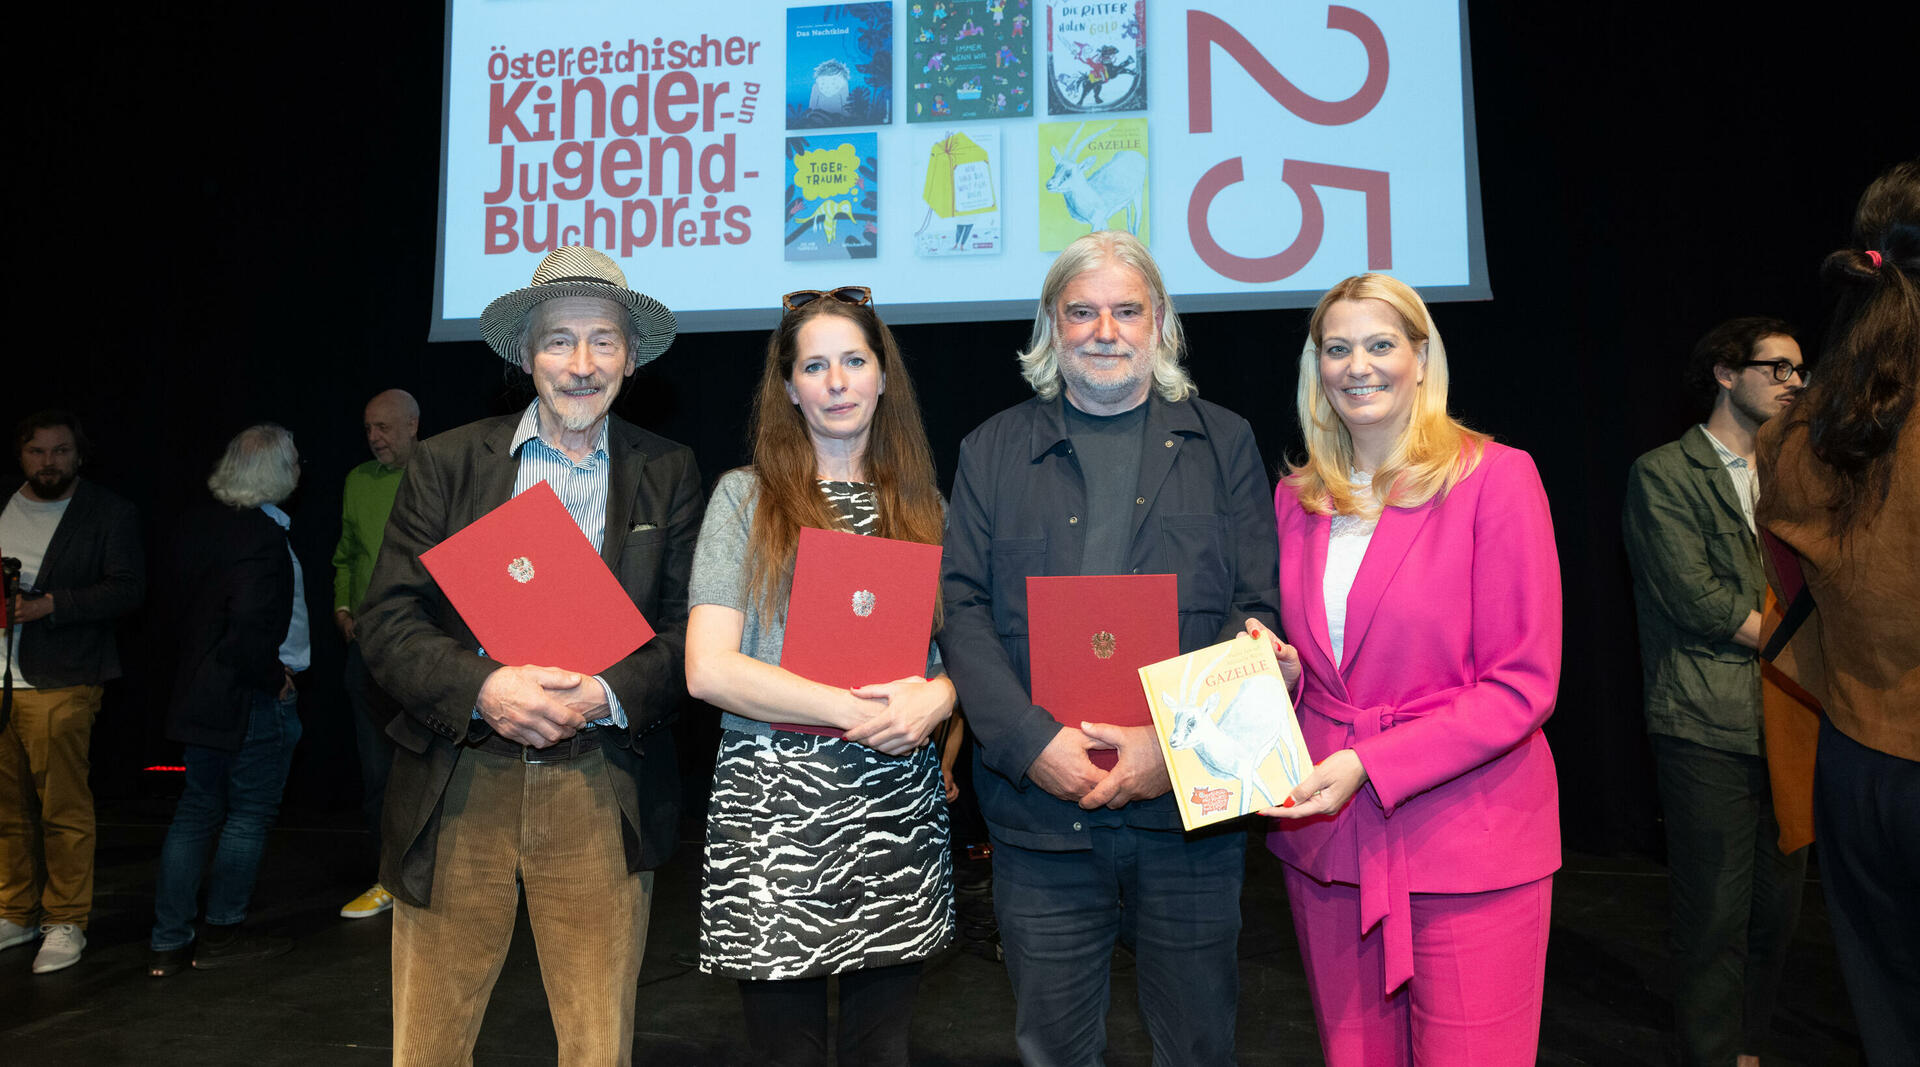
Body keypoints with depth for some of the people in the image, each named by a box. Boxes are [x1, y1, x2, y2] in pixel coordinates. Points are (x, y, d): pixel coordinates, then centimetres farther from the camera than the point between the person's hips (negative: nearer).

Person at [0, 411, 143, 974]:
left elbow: (128, 587, -8)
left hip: (59, 684, -5)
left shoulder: (110, 512, 0)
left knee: (64, 808, -2)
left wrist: (48, 604, -17)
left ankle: (66, 922, 9)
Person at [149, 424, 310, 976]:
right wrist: (274, 677, -13)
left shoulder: (201, 524, 6)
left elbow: (187, 592, 15)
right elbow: (249, 633, -28)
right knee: (250, 813, 7)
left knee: (196, 812, 16)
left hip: (200, 694, 8)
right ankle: (220, 934, 17)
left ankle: (168, 941, 22)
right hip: (256, 700, -8)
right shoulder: (263, 538, -22)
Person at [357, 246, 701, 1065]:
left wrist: (605, 695, -17)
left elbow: (689, 631, 0)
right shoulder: (445, 464, 5)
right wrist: (484, 687, -18)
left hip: (601, 793, 0)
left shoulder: (668, 474, 5)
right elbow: (387, 621, -1)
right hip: (458, 785, 1)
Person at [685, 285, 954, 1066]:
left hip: (900, 804, 3)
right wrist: (860, 709, -15)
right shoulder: (747, 497, 1)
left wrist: (936, 697, -12)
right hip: (775, 804, -2)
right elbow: (707, 670, -8)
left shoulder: (922, 505, 11)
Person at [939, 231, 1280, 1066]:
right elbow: (962, 610, 0)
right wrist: (1033, 743, -13)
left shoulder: (1223, 443, 8)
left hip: (1192, 808, 0)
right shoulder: (994, 449, 9)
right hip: (1039, 806, 0)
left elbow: (1258, 613, 1)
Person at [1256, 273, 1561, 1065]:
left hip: (1465, 846, -4)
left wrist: (1369, 765, -18)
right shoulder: (1298, 498, 8)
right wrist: (1285, 674, -5)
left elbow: (1523, 684, -11)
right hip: (1326, 835, 5)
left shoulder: (1493, 477, -8)